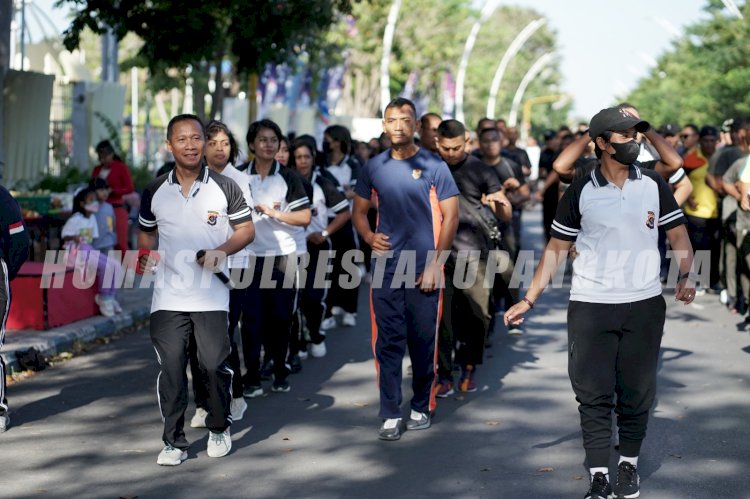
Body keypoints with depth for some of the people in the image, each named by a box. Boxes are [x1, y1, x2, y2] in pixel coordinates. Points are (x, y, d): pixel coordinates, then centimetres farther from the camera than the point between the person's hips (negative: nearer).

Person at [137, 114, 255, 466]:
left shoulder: (224, 187, 0)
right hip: (168, 297, 2)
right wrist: (144, 255, -3)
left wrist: (221, 251, -14)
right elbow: (147, 234, 19)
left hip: (211, 295, -2)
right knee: (170, 369, 0)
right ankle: (174, 442, 9)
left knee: (215, 365, 1)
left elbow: (246, 230, 3)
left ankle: (219, 429, 24)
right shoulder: (155, 192, 6)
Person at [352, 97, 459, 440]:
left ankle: (421, 408, 19)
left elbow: (450, 216, -2)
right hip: (385, 267, 2)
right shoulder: (374, 167, 7)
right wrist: (368, 236, -5)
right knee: (388, 342, 1)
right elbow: (359, 210, 17)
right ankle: (390, 415, 5)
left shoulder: (433, 166, -1)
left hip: (424, 270, -2)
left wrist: (436, 264, -9)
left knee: (423, 341, 5)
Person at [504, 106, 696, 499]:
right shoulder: (580, 192, -1)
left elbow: (678, 234, 7)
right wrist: (529, 299, -3)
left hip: (645, 304, 1)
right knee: (593, 394, -1)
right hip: (590, 305, -1)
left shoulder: (653, 185, 3)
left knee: (636, 392, 9)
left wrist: (686, 275, -12)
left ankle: (629, 466, 24)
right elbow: (557, 249, 3)